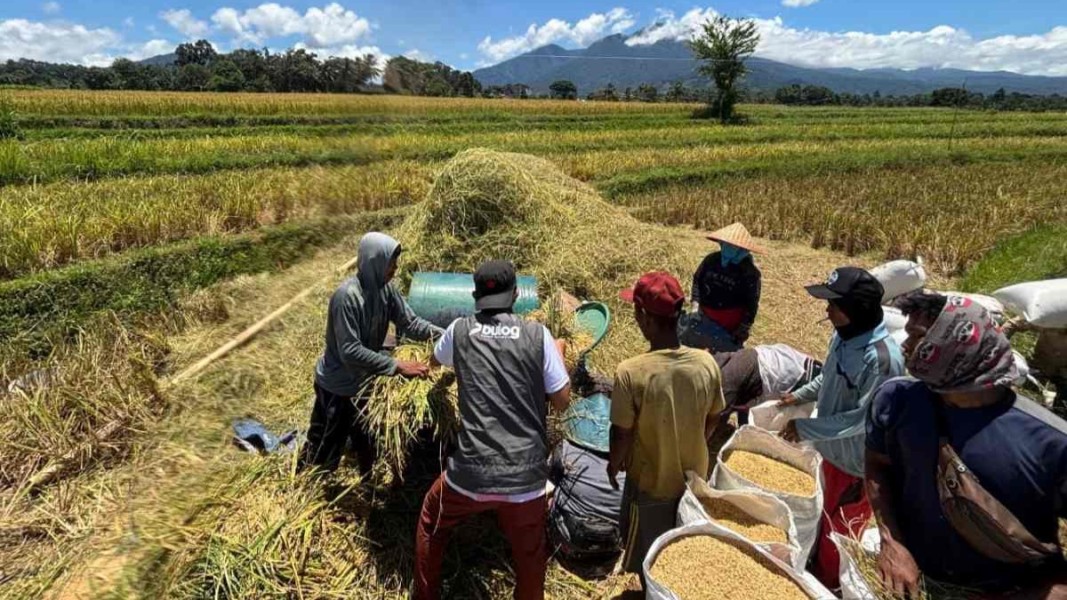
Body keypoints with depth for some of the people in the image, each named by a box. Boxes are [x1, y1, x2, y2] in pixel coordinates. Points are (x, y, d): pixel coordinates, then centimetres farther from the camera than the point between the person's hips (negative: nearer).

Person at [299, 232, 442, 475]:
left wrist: (441, 334, -24)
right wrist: (397, 366, -36)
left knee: (370, 444, 23)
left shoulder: (385, 288, -8)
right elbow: (350, 351, -34)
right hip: (337, 385, -7)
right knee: (324, 451, 9)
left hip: (364, 382, 8)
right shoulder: (347, 296, -31)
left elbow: (410, 322, -7)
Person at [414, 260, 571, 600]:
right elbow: (562, 402, 1)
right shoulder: (537, 335, -5)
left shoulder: (460, 330, -1)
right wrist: (558, 356, 15)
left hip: (470, 475, 1)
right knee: (530, 558, 24)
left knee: (432, 525, 31)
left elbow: (436, 361, 22)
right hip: (526, 478, 0)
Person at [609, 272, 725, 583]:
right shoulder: (707, 364, -16)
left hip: (650, 484, -4)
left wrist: (614, 464, 3)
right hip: (694, 477, 4)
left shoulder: (631, 372, -29)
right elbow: (712, 421, -1)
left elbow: (622, 434, -18)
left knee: (649, 562, 21)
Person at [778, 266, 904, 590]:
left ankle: (827, 586, 40)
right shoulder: (842, 335, -7)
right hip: (832, 451, 8)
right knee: (827, 518, 29)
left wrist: (805, 428, -24)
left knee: (839, 533, 16)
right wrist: (800, 395, 0)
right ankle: (816, 569, 52)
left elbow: (862, 419, -29)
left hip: (857, 464, -7)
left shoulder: (882, 359, -32)